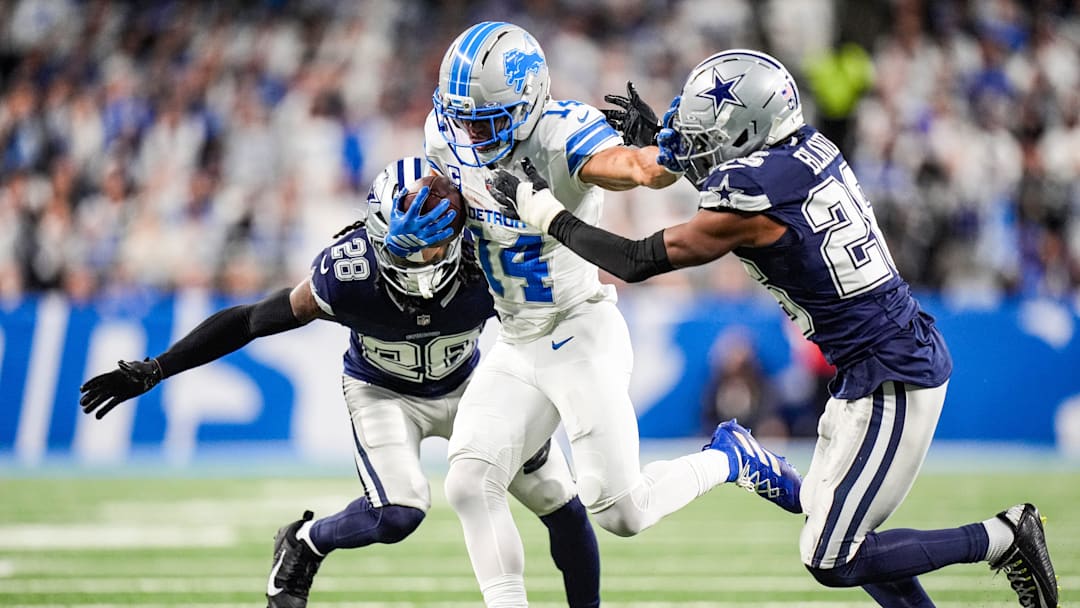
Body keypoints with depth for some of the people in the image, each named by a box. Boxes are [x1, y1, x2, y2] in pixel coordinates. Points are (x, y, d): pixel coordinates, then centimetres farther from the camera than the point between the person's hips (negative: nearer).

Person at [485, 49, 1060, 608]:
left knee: (832, 560, -4)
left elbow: (637, 261, -12)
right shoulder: (809, 148, 3)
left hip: (891, 382, -9)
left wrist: (548, 214, -3)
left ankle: (1004, 537, 3)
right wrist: (661, 144, 22)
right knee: (824, 519, 17)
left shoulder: (753, 200, -21)